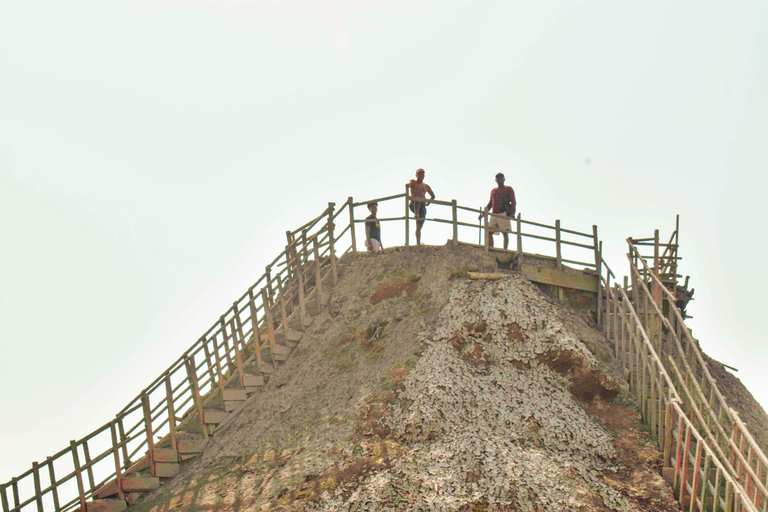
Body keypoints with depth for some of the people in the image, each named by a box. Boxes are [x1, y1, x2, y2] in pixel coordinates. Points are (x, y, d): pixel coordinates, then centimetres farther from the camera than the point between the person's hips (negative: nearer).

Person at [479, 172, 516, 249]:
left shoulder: (508, 189, 10)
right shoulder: (493, 191, 25)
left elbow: (513, 202, 1)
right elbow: (490, 204, 30)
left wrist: (512, 213, -14)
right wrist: (483, 214, 21)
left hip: (504, 214, -5)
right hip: (494, 215, 5)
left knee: (505, 233, -10)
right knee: (489, 232, -5)